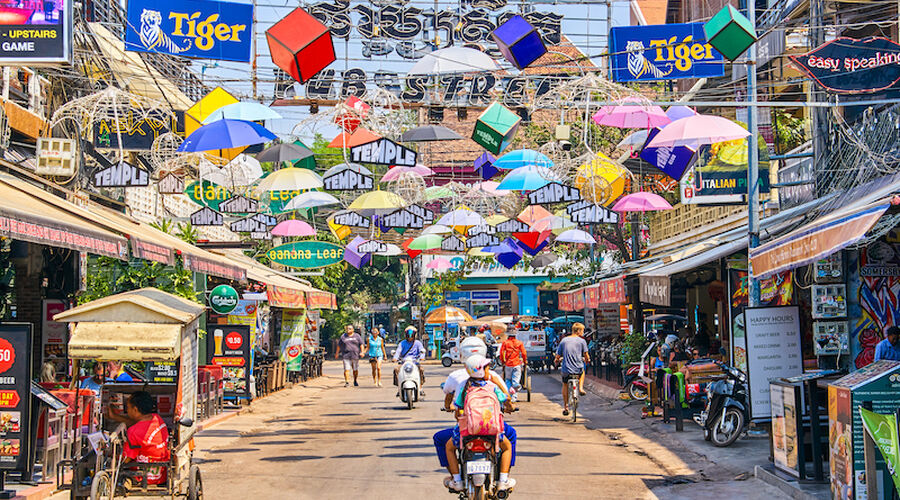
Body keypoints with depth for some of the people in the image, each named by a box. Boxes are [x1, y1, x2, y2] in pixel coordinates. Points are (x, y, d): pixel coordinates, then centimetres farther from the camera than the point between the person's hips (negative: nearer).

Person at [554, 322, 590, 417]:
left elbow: (558, 356, 5)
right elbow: (586, 355, -2)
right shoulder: (581, 341, -2)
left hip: (566, 371, 1)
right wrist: (587, 360, 21)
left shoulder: (563, 341, 4)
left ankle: (565, 406, 27)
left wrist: (557, 360, 27)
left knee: (565, 384, 30)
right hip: (578, 370, -1)